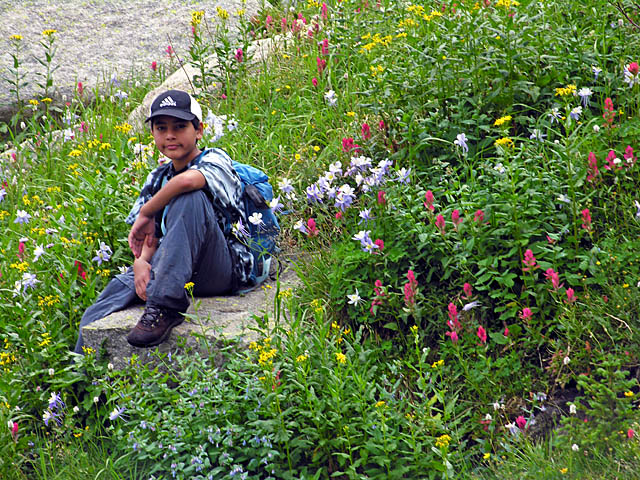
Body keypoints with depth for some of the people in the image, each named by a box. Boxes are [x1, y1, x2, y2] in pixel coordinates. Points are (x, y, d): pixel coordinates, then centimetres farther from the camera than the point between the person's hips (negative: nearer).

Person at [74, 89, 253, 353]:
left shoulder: (215, 160, -6)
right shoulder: (157, 178, 15)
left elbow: (187, 180, -31)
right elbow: (149, 237, 10)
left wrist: (146, 213, -18)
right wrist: (141, 261, -13)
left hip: (224, 270, -6)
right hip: (165, 271, 6)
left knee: (190, 198, -33)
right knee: (93, 320, -9)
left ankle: (165, 306, -36)